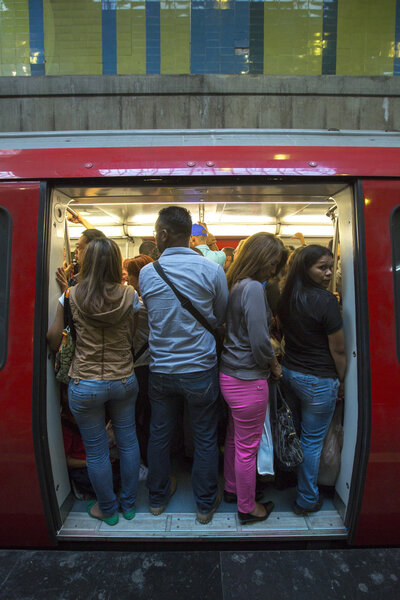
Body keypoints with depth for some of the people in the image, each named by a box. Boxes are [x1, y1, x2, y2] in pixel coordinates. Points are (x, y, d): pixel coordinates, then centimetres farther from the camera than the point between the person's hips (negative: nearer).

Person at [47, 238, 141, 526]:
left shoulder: (73, 296, -11)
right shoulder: (129, 295, -10)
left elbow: (53, 338, -1)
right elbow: (133, 337, -3)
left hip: (85, 386, -1)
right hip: (124, 381, 2)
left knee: (96, 450, 16)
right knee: (128, 442, 19)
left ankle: (108, 509, 36)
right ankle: (129, 504, 38)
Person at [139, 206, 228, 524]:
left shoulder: (146, 273, -6)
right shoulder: (211, 269, -13)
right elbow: (221, 317, 0)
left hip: (160, 369, 3)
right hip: (200, 368, -2)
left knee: (159, 434, 19)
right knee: (205, 438, 15)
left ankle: (158, 497, 39)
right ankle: (206, 504, 32)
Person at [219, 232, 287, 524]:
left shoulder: (236, 285, 7)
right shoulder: (253, 288, -21)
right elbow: (260, 342, -22)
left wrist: (268, 360, 9)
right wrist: (274, 364, -4)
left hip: (230, 375, 9)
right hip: (248, 380, -9)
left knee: (234, 438, 25)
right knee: (248, 447, 10)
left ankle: (232, 488, 46)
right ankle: (247, 508, 30)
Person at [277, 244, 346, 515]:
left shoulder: (287, 297, 1)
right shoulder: (325, 300, -21)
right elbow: (338, 350, -15)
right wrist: (341, 381, 0)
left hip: (288, 372, 7)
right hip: (318, 381, -7)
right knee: (312, 441, 9)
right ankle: (307, 499, 26)